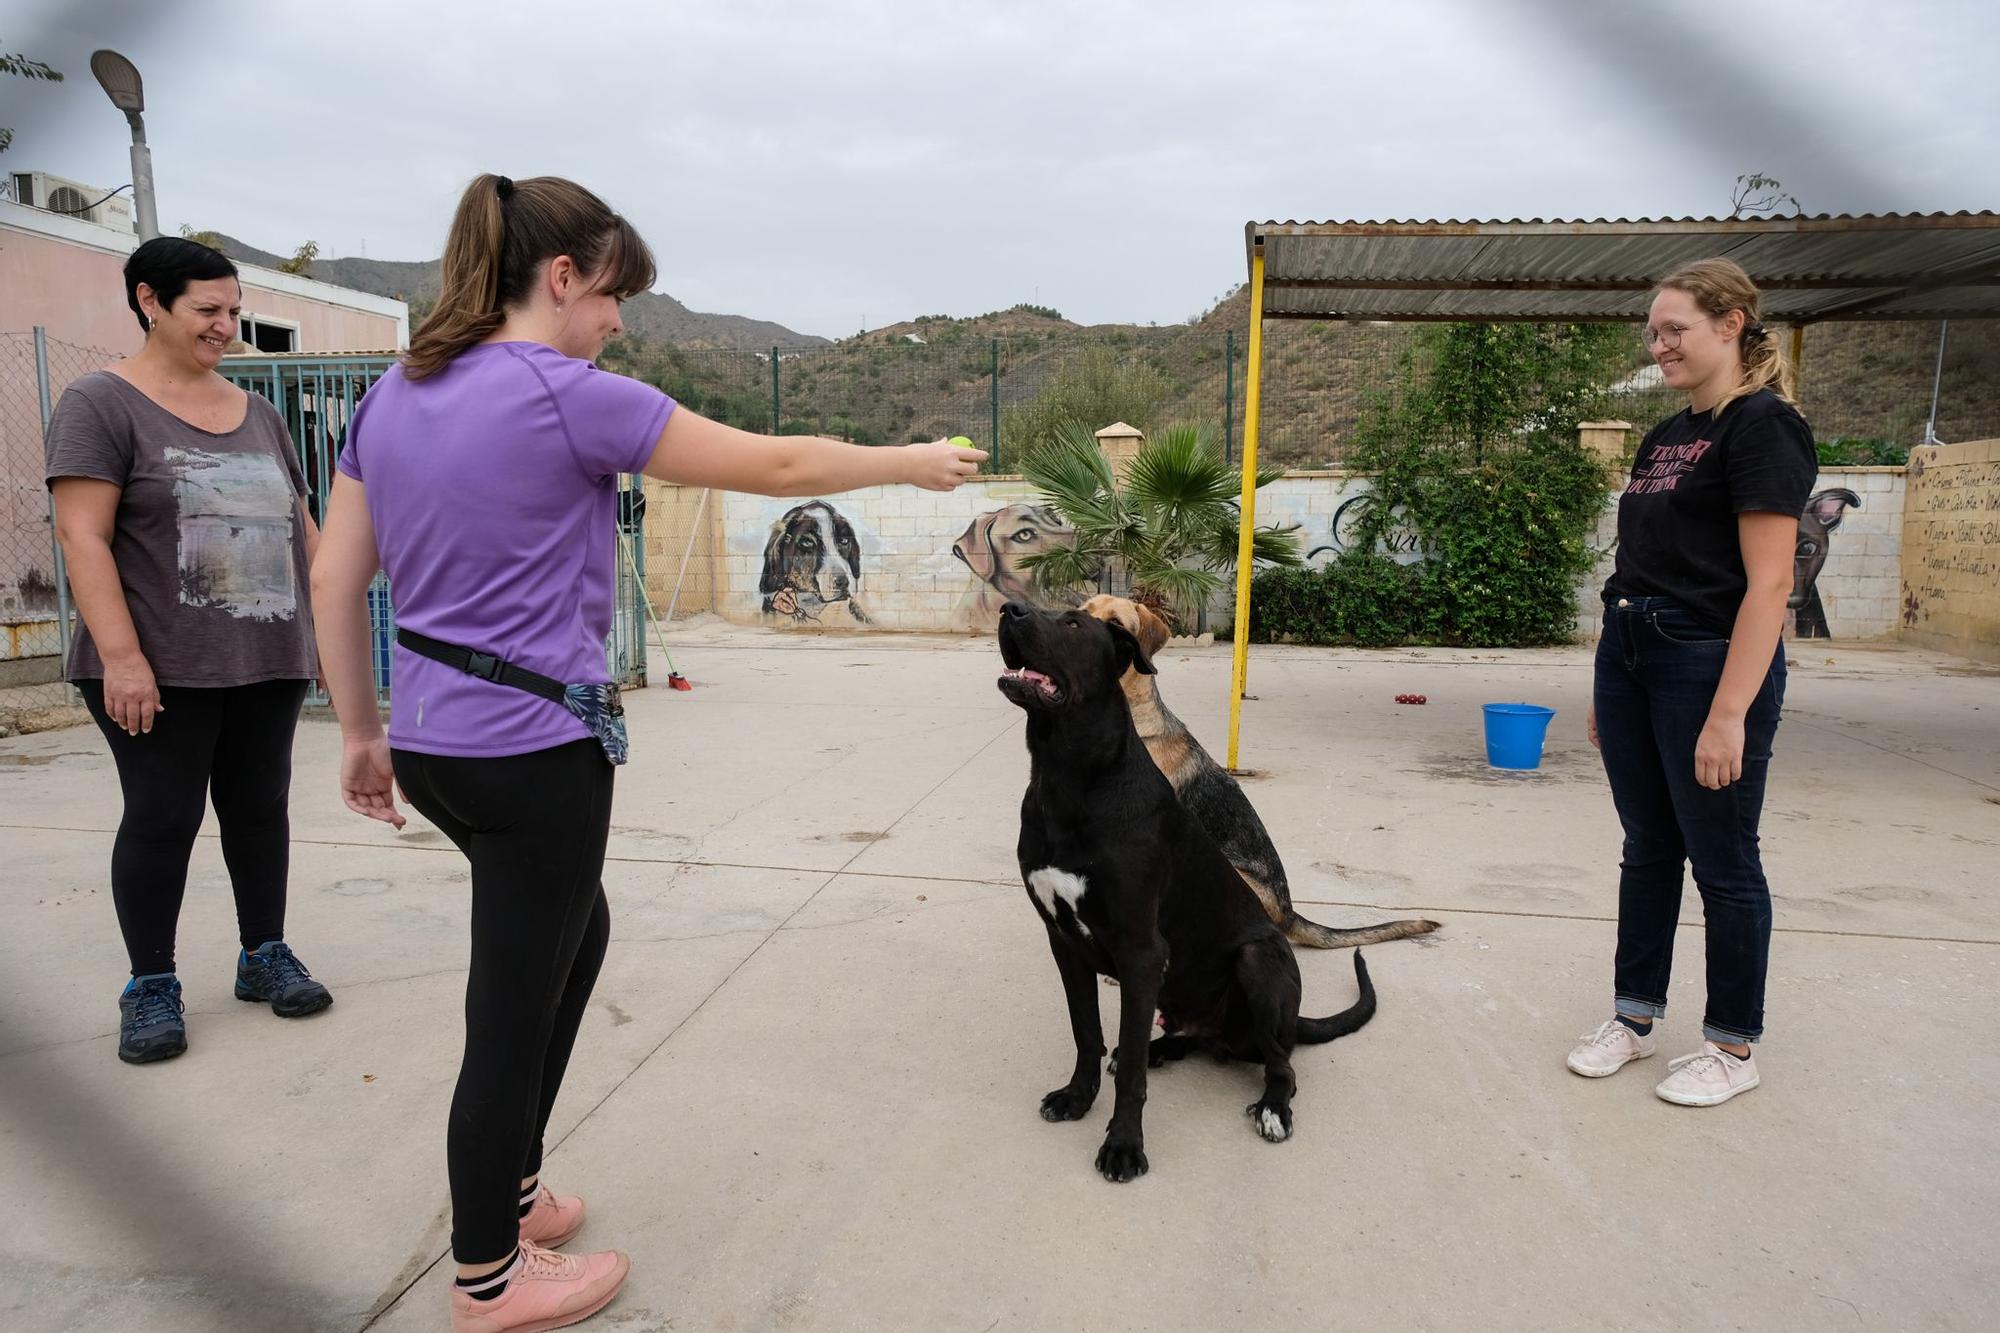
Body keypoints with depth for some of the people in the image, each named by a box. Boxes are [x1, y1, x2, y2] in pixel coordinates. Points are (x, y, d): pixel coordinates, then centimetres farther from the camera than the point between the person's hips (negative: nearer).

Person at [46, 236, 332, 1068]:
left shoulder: (257, 412, 14)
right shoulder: (102, 404, -3)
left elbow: (300, 527, 18)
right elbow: (83, 536, -10)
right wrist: (122, 656, -18)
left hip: (269, 662, 5)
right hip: (160, 672, -5)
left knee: (260, 805, 10)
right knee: (161, 818, 2)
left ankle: (265, 955, 24)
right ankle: (151, 986, 16)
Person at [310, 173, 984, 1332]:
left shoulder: (394, 399, 8)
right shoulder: (572, 399, -15)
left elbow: (336, 579, 10)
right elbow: (773, 466, -10)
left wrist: (362, 731, 18)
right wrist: (911, 463, 4)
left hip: (436, 743, 9)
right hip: (535, 749, -9)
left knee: (575, 933, 26)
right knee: (514, 1006, 7)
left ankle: (511, 1192, 38)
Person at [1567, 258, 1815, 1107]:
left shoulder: (1763, 425, -11)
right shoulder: (1665, 436, 14)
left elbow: (1768, 582, -17)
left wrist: (1729, 713, -21)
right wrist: (1608, 685, 15)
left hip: (1709, 663, -8)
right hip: (1629, 655, 8)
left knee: (1721, 862, 4)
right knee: (1648, 850, 15)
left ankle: (1733, 1048, 20)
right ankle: (1634, 1015, 27)